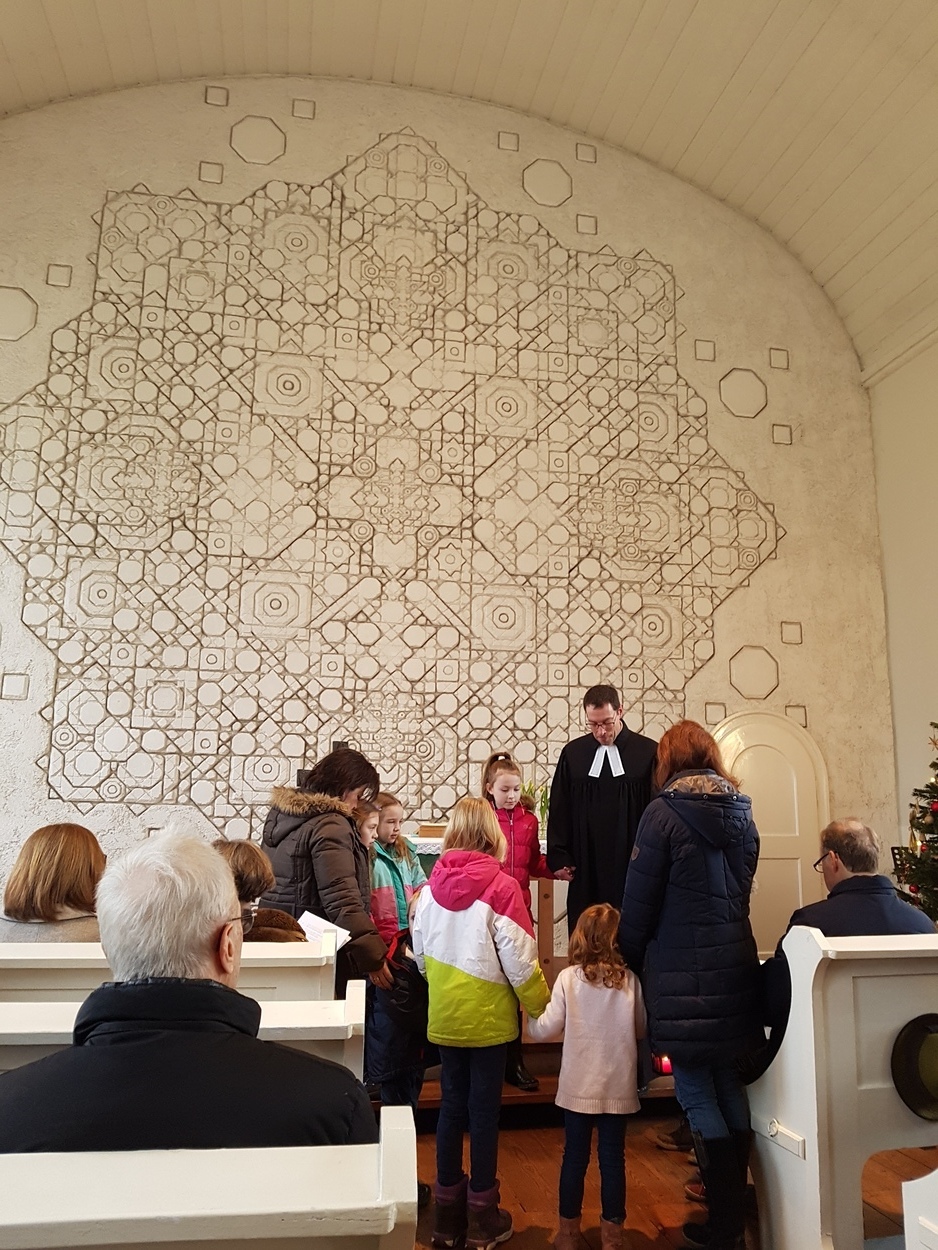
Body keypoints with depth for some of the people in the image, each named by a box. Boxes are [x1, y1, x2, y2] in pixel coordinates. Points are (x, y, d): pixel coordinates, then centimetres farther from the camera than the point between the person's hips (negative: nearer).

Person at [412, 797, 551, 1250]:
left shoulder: (431, 887, -5)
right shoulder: (501, 887, -19)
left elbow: (420, 952, 4)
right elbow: (520, 960, -16)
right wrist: (541, 1008, -1)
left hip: (444, 1016, 4)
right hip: (487, 1018, -4)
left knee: (451, 1106, 16)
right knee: (484, 1111, 8)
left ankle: (447, 1213, 27)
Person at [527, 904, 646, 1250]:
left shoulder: (569, 977, -12)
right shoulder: (630, 980, -7)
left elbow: (546, 1030, -9)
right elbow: (642, 1029, 4)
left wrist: (530, 1020, 12)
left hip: (579, 1086, -1)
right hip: (619, 1086, 1)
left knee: (574, 1158, 12)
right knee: (613, 1159, 13)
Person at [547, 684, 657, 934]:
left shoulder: (648, 753, -3)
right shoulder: (573, 753, 6)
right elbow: (559, 809, 9)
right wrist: (558, 856, 4)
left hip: (631, 865, -2)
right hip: (585, 869, 2)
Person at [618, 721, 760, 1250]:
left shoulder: (664, 813, -11)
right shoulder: (742, 813, 7)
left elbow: (640, 900, -9)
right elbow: (742, 889, 15)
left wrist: (630, 959, 5)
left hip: (682, 973, -6)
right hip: (736, 966, 6)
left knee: (697, 1092, 4)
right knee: (730, 1085, 16)